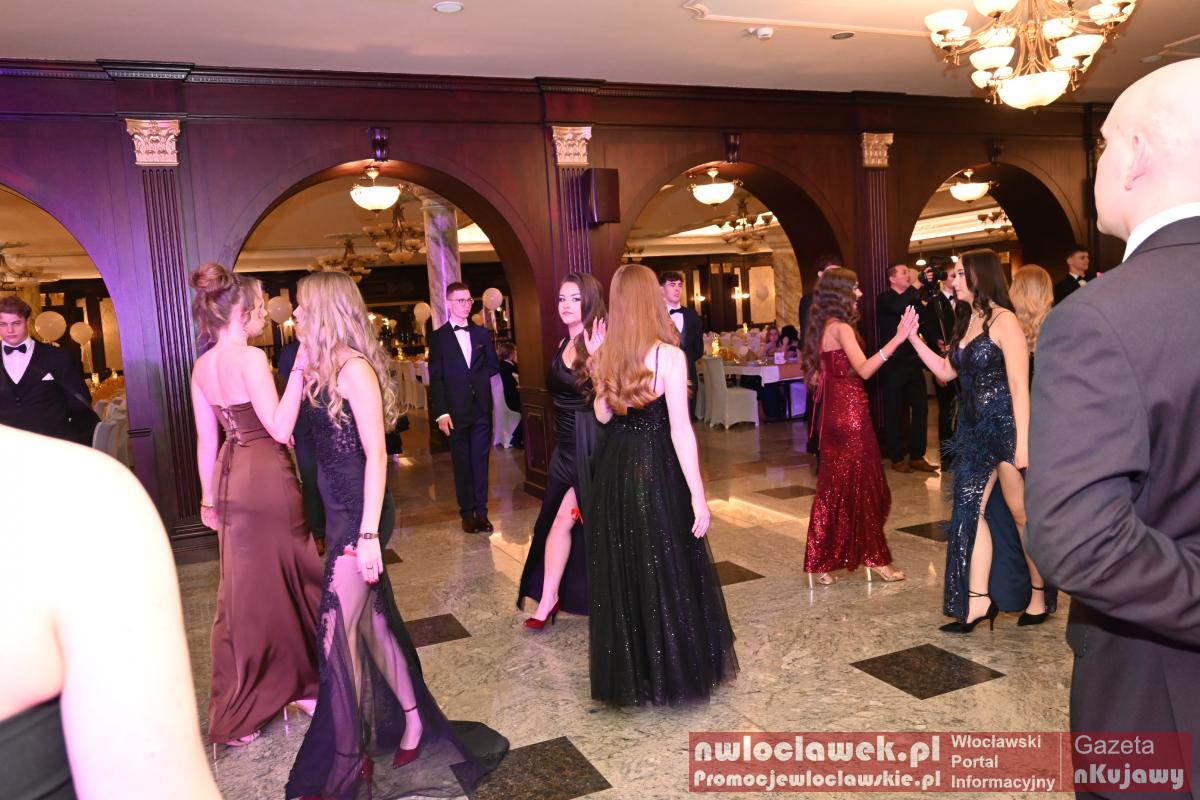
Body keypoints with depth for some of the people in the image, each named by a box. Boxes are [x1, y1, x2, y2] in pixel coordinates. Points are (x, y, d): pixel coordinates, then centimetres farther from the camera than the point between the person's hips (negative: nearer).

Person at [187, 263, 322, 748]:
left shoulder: (202, 367, 8)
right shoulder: (251, 358, -16)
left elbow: (206, 440, 12)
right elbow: (280, 429, -20)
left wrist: (208, 498, 17)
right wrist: (298, 370, -18)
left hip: (231, 478, 8)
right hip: (267, 477, -8)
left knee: (242, 589, 15)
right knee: (280, 584, 7)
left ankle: (237, 711, 27)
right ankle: (298, 683, 24)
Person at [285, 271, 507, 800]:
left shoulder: (354, 368, -16)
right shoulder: (323, 365, 10)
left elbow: (376, 454, -20)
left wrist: (369, 533, -21)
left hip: (359, 514, -9)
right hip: (340, 511, 9)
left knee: (340, 633, -2)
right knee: (371, 621, 17)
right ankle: (412, 718, 33)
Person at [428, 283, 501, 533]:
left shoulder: (481, 333, 10)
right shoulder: (438, 337, 0)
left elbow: (493, 365, 17)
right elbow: (435, 378, -5)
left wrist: (476, 378, 1)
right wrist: (441, 412, -12)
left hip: (482, 408, 3)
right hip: (456, 411, -2)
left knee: (480, 460, 5)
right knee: (462, 463, 5)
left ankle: (481, 511, 12)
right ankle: (468, 513, 14)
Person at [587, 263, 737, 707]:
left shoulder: (606, 354, -1)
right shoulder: (668, 355, -15)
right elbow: (680, 430, -16)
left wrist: (598, 362, 10)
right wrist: (698, 494, -10)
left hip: (613, 471, 5)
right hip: (656, 471, -5)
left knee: (620, 571, 16)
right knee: (667, 572, 9)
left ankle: (629, 671, 30)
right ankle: (673, 670, 23)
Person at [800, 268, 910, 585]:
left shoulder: (823, 327, 12)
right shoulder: (841, 327, -15)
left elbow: (815, 375, 16)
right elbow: (863, 369, -28)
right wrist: (896, 339, -34)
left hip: (834, 411, 9)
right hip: (850, 412, -9)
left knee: (835, 486, 13)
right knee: (861, 484, 0)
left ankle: (822, 561, 19)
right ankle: (875, 558, 11)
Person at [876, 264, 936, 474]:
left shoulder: (912, 299, 13)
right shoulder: (884, 299, -6)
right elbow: (898, 307, -28)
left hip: (913, 362, 6)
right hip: (893, 364, -6)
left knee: (920, 409, 5)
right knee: (895, 412, 2)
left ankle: (917, 456, 14)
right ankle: (897, 458, 12)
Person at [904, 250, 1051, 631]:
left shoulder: (1004, 321, -13)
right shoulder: (966, 322, 12)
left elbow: (1020, 387, -17)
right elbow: (945, 372, 16)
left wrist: (1022, 443, -20)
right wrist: (913, 337, 11)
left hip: (1005, 427, -8)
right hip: (975, 431, 8)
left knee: (1021, 513, 4)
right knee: (971, 511, 6)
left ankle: (1039, 597, 21)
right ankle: (977, 603, 12)